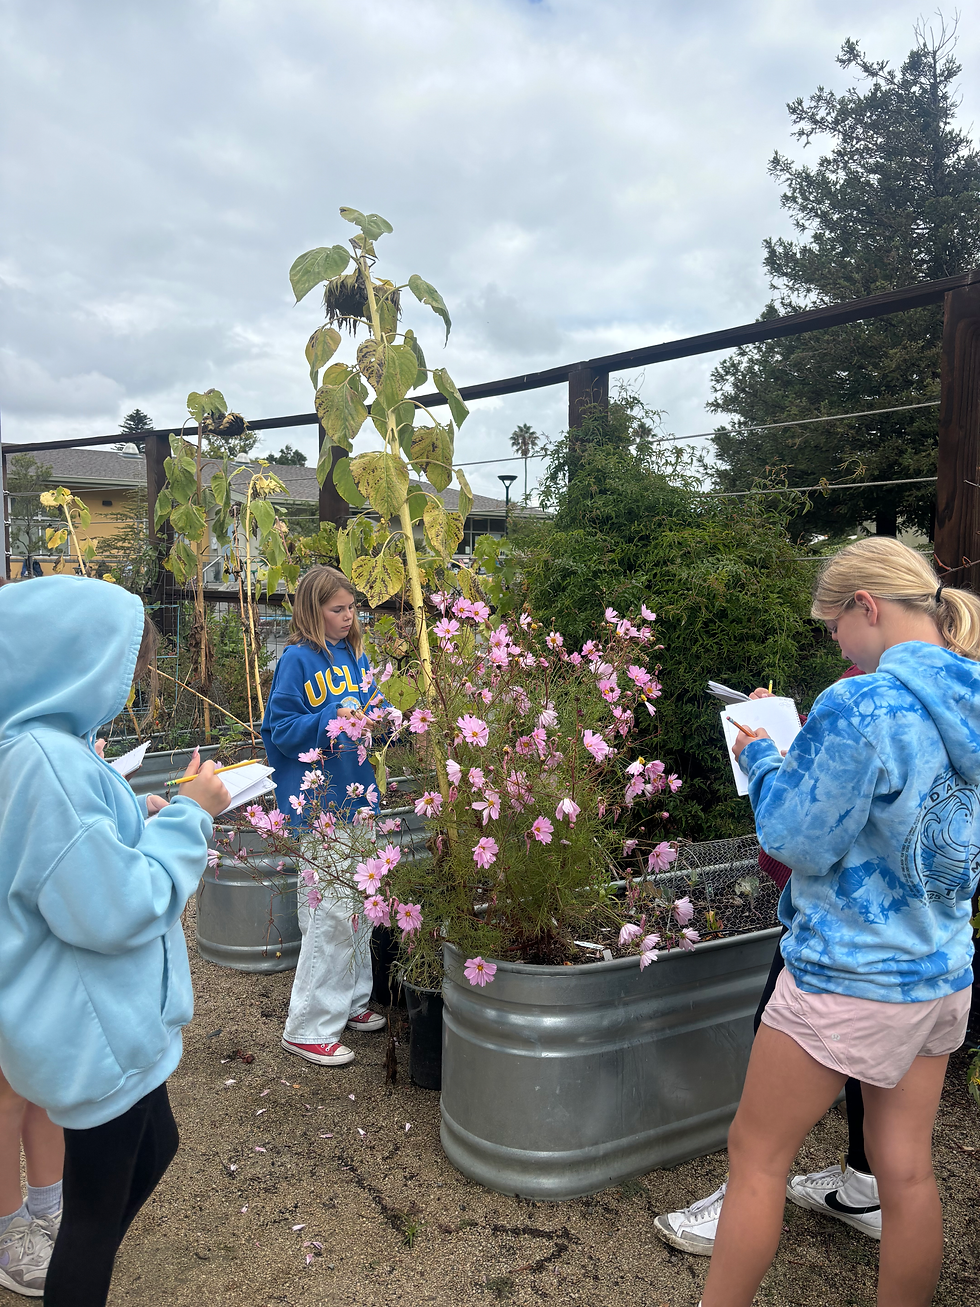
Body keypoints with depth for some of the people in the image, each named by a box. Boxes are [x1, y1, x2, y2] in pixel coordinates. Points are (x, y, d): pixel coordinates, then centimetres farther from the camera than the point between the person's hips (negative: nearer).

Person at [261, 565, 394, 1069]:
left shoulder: (354, 654, 10)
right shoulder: (297, 660, -10)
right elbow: (281, 729, -13)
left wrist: (378, 714, -3)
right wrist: (336, 718, -22)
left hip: (359, 796, 8)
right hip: (321, 805, -8)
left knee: (360, 904, 17)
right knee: (330, 909, -5)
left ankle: (350, 1002, 35)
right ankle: (308, 1027, 10)